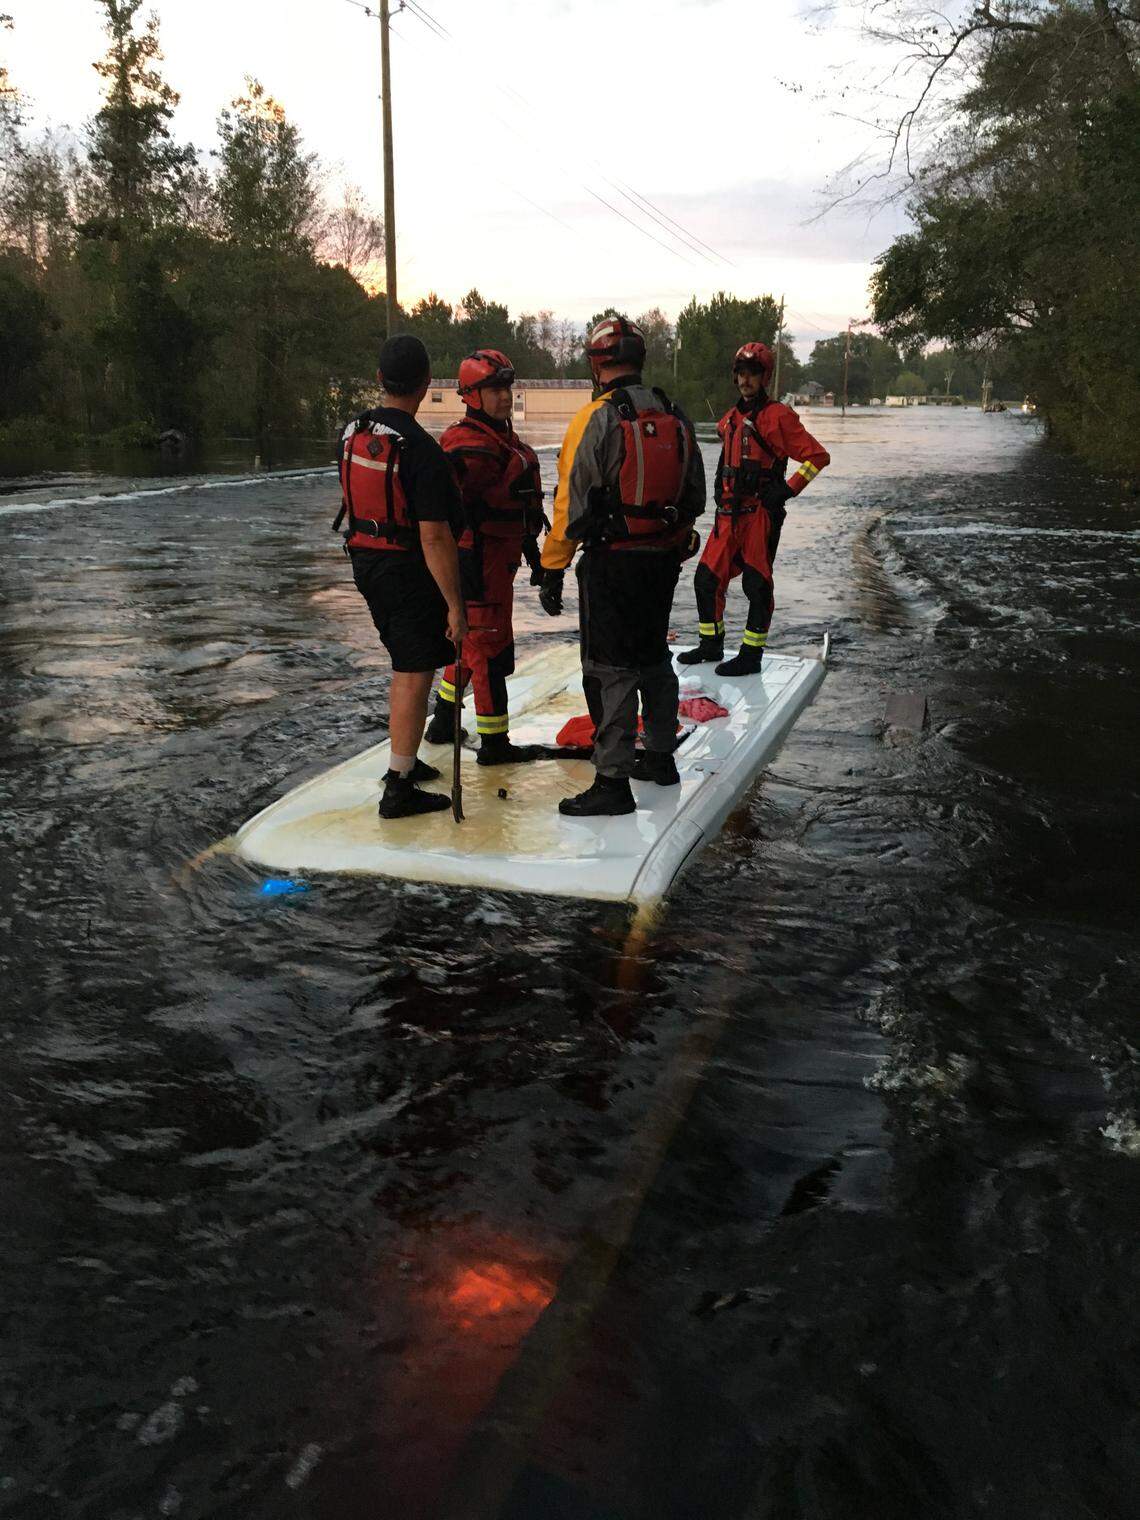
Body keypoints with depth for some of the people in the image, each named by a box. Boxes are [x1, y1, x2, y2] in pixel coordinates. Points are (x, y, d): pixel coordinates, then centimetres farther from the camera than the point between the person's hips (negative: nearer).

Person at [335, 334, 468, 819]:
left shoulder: (353, 433, 3)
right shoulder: (421, 450, -21)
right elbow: (434, 536, -23)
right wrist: (455, 604, -19)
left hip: (365, 561, 8)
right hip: (408, 569, -8)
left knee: (404, 665, 22)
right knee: (414, 674, 0)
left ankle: (404, 760, 34)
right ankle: (399, 788, 4)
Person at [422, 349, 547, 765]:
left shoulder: (503, 436, 14)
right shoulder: (468, 445, -20)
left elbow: (515, 497, 25)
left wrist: (529, 543, 29)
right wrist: (465, 571, -27)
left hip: (499, 555, 11)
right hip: (480, 560, -11)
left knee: (470, 642, 20)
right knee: (491, 651, -3)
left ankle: (442, 725, 34)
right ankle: (494, 744, 7)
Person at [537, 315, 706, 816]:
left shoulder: (596, 419, -13)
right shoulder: (675, 418, 7)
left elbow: (572, 503, -14)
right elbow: (695, 496, 14)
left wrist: (552, 569, -9)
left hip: (611, 563, -7)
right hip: (664, 560, 7)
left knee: (610, 668, -3)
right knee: (653, 656, 20)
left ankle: (613, 781, -1)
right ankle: (660, 756, 32)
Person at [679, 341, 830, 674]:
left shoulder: (777, 416, -7)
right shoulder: (731, 419, 17)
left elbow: (818, 456, -9)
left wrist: (786, 490, -13)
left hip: (761, 513, -7)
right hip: (729, 513, 7)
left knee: (756, 584, -2)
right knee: (707, 578, 7)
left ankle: (751, 655, 6)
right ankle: (711, 644, 22)